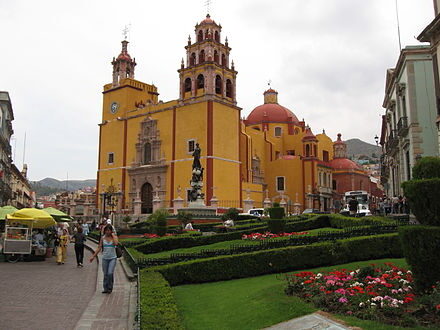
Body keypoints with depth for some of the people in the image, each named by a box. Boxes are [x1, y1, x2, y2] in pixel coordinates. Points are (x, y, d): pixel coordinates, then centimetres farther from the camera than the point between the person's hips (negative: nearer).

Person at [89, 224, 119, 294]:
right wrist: (93, 256, 3)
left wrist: (113, 235, -14)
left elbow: (116, 243, -23)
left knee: (110, 273, -13)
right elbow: (99, 248, 7)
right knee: (105, 274, 7)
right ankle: (106, 288, 20)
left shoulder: (114, 237, -2)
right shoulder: (103, 238, 5)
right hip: (105, 258, 3)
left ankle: (110, 288, 3)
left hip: (112, 258, -3)